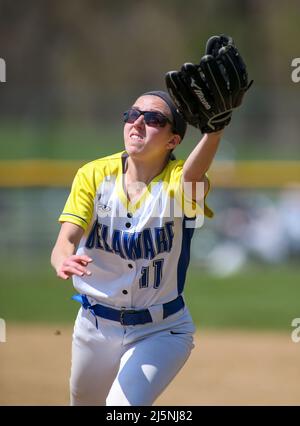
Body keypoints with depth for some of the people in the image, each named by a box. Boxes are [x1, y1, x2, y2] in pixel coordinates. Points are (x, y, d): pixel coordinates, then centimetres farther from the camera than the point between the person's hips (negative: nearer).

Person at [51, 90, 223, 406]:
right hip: (94, 325, 4)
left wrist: (215, 128, -66)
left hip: (161, 332, -4)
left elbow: (192, 177, -44)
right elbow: (66, 240, -20)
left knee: (124, 406, -26)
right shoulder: (94, 175, -9)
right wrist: (63, 262, -46)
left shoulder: (178, 181, -18)